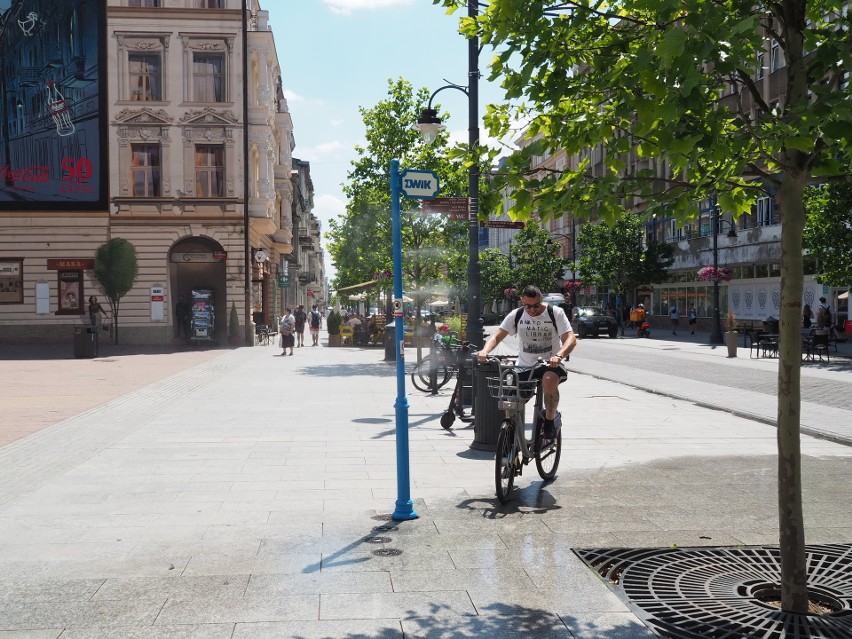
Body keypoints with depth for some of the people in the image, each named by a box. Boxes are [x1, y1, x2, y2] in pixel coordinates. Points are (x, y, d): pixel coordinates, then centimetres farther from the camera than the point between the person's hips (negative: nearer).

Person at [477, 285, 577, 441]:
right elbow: (497, 336, -2)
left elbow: (571, 339, -15)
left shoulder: (555, 313, -6)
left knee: (549, 380, -37)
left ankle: (550, 420, -15)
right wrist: (485, 351, -24)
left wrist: (559, 355, -36)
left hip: (550, 365, -3)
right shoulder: (516, 315, 1)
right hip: (525, 367, 3)